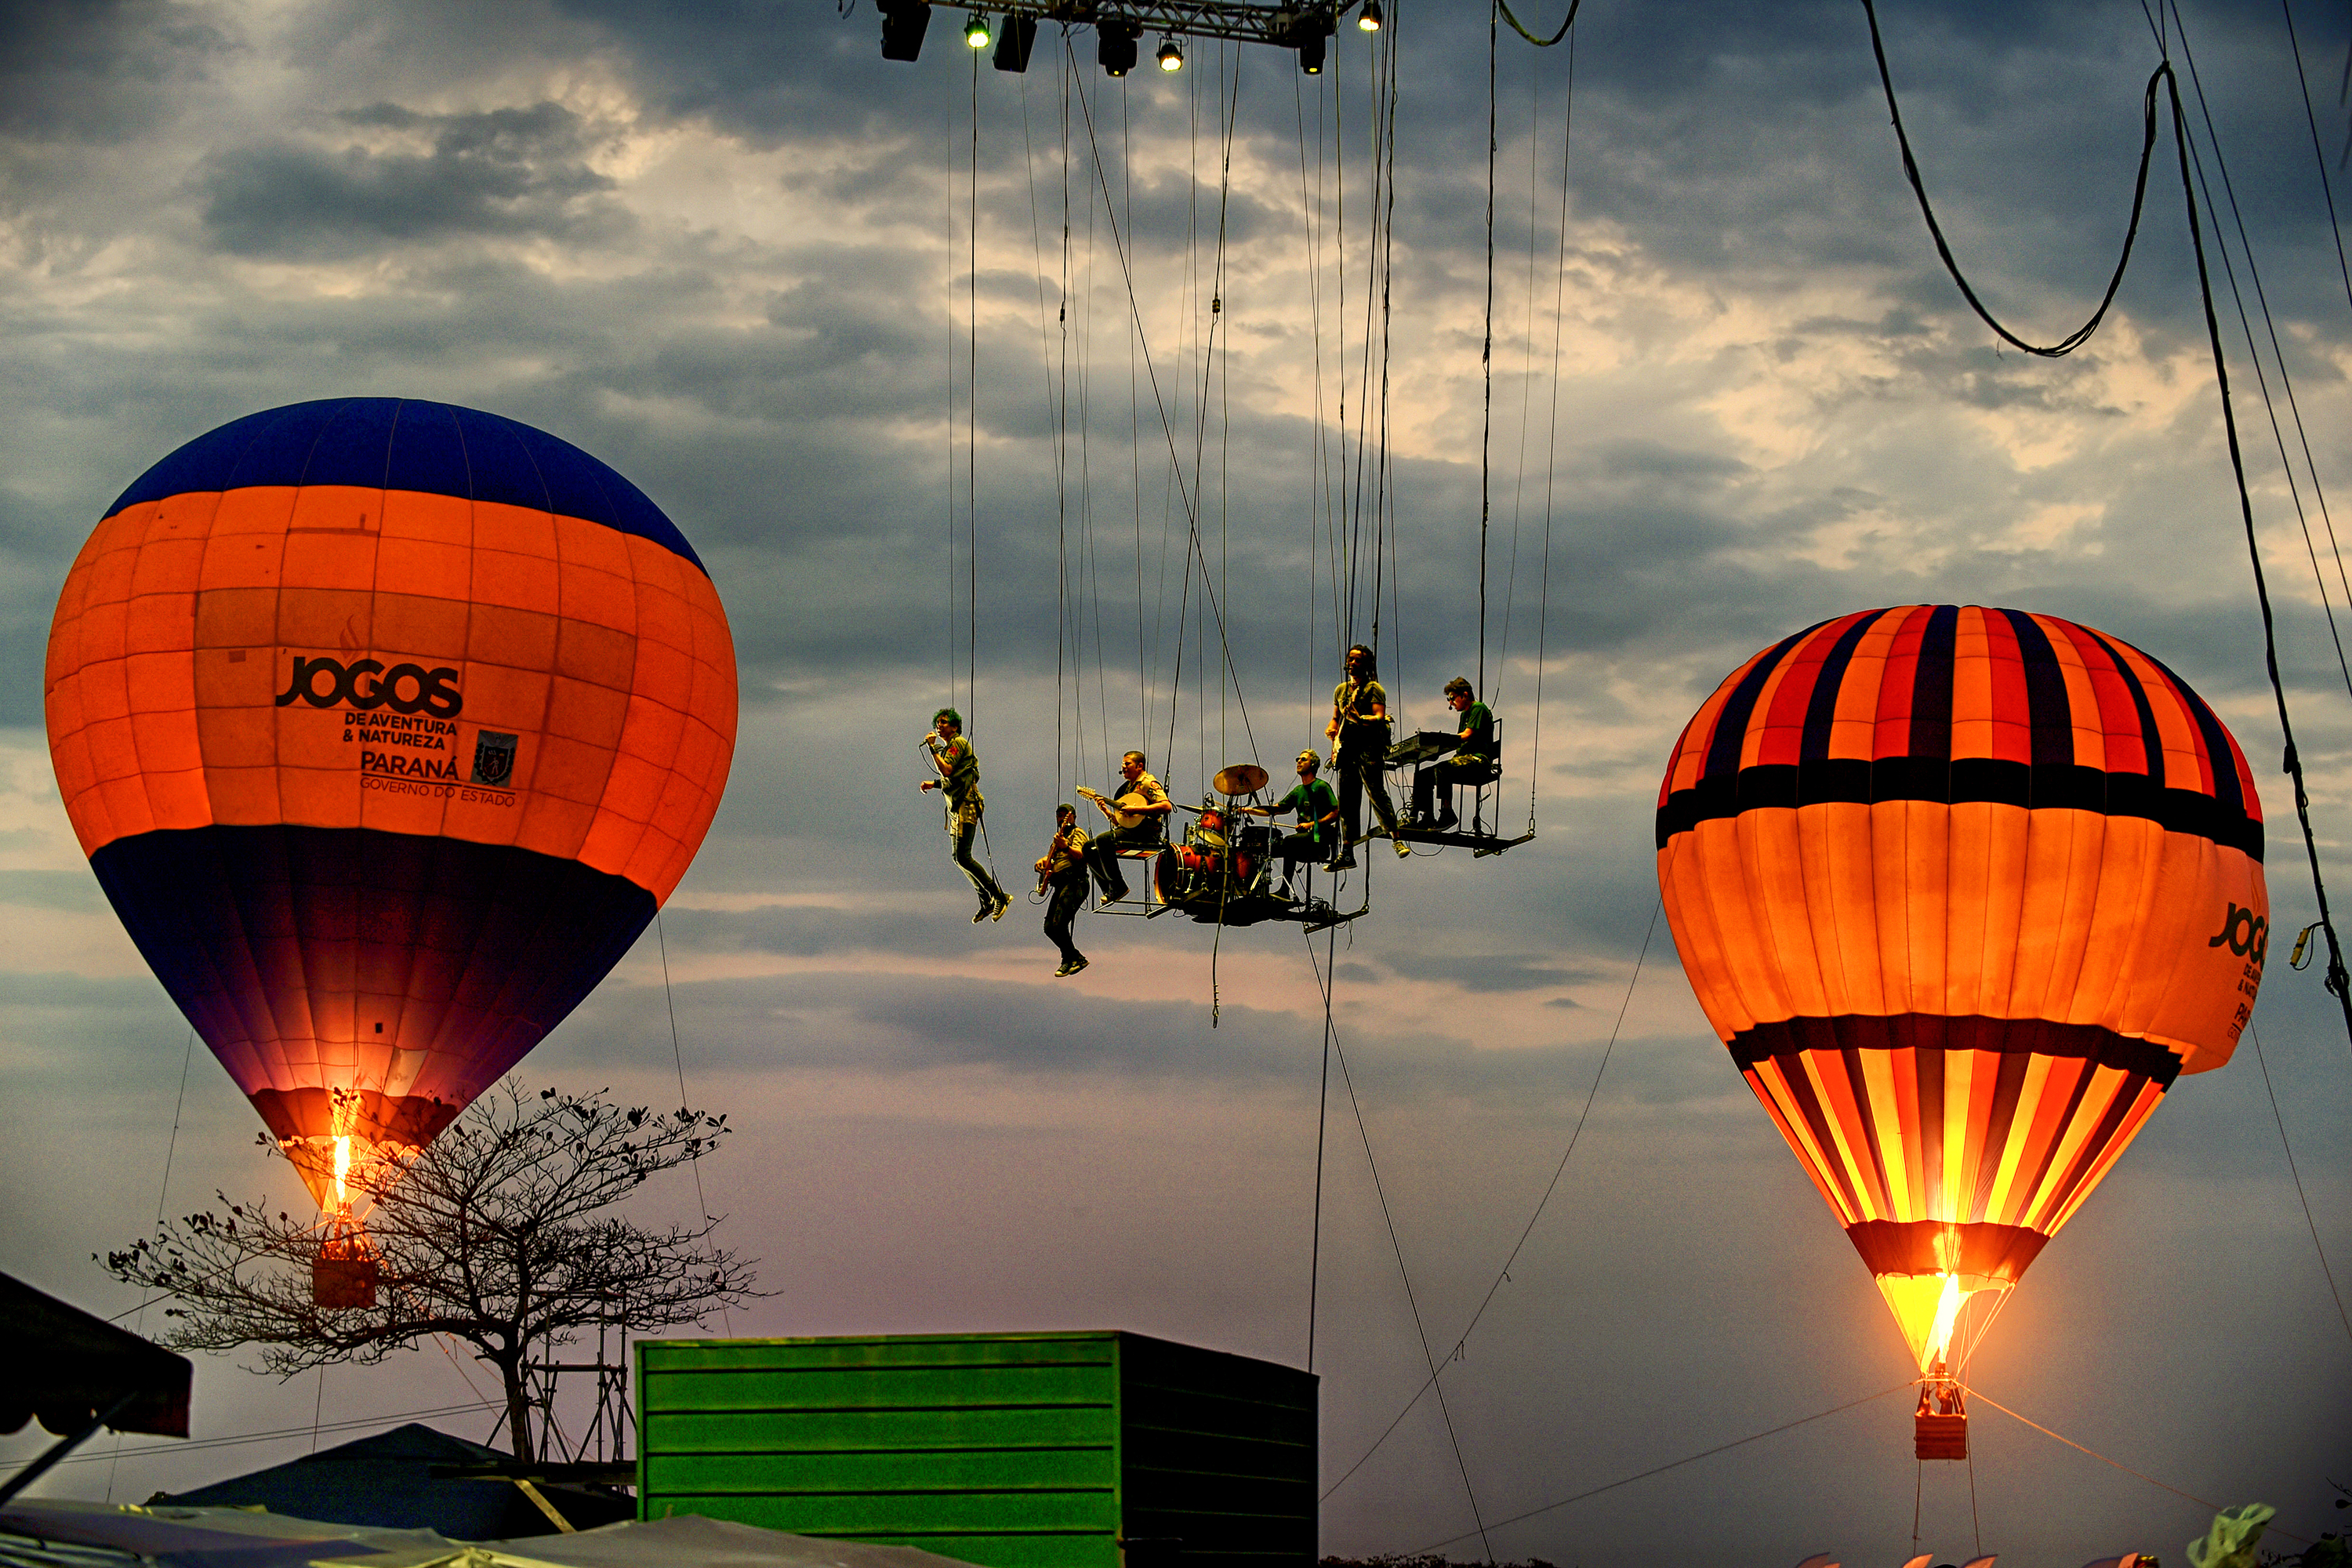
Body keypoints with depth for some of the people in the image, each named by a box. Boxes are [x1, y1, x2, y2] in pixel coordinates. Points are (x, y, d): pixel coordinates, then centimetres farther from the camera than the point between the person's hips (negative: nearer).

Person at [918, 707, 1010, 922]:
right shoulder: (947, 748, 22)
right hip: (956, 807, 10)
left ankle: (999, 896, -12)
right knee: (959, 857, 9)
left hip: (966, 805, -10)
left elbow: (947, 771, -21)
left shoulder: (958, 743, -8)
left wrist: (932, 747, -14)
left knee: (963, 856, -16)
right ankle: (986, 901, 14)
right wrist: (934, 784, 20)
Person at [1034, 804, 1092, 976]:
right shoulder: (1060, 837, 29)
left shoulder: (1077, 833, 1)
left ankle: (1069, 961, -9)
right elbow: (1051, 857, 36)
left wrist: (1066, 847, -37)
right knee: (1049, 928, 4)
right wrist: (1042, 861, 13)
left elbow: (1079, 855, -18)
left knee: (1058, 924, -21)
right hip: (1059, 884, 10)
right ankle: (1078, 958, 12)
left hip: (1074, 882, -10)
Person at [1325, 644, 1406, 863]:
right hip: (1347, 750, 7)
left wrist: (1360, 719, -30)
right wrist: (1333, 732, 8)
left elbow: (1380, 718, -12)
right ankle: (1347, 853, 6)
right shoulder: (1341, 690, 21)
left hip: (1368, 748, -7)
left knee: (1376, 793, -18)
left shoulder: (1374, 689, 0)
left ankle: (1398, 840, -17)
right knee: (1347, 802, 5)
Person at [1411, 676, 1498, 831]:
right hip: (1465, 759, 10)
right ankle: (1423, 816, -8)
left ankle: (1448, 815, -36)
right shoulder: (1465, 714, 26)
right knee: (1422, 775, 1)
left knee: (1441, 769, -35)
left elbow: (1467, 735, -16)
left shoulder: (1479, 708, -3)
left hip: (1479, 761, -10)